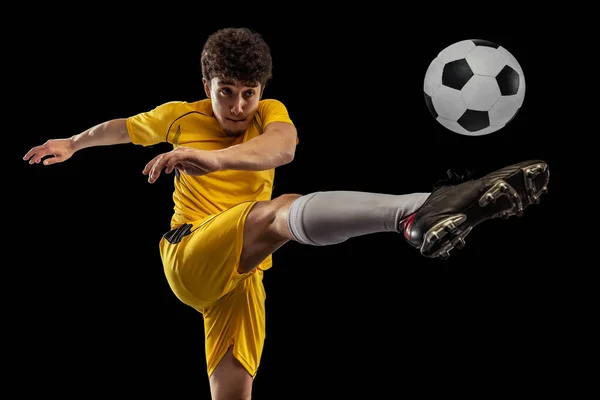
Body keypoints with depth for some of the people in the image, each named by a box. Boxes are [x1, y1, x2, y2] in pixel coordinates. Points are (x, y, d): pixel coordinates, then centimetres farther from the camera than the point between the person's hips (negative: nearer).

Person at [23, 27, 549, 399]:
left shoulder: (269, 114, 6)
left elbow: (283, 146, -22)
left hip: (240, 276, 5)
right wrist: (72, 144, 42)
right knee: (281, 211, -34)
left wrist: (215, 158, -41)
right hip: (190, 255, -5)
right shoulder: (181, 117, 8)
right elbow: (125, 127, 32)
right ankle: (416, 211, -61)